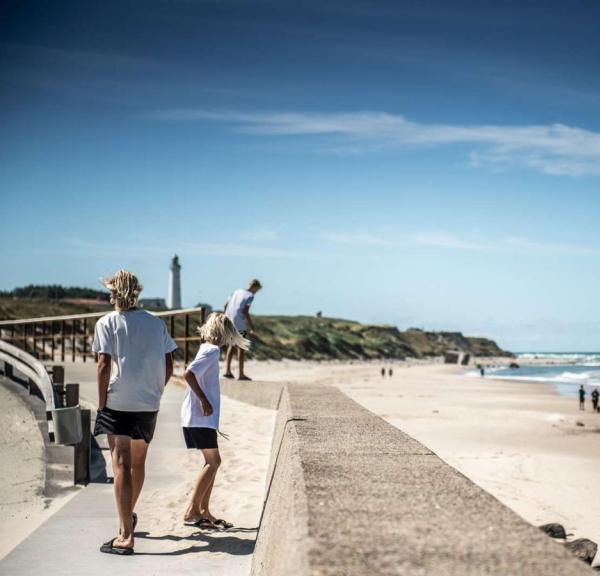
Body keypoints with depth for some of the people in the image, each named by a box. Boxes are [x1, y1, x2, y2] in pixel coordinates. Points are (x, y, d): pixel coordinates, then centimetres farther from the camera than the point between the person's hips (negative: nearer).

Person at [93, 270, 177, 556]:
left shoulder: (107, 323, -4)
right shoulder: (156, 322, 8)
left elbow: (104, 366, -12)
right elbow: (168, 366, 6)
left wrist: (101, 404, -5)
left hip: (118, 403, -4)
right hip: (150, 404, 5)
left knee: (121, 465, -5)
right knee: (138, 461, 21)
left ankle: (126, 536, -10)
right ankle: (129, 515, 42)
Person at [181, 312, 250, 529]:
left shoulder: (207, 349, 15)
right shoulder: (212, 351, -14)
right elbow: (188, 374, -25)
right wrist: (204, 401, -20)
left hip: (199, 417, 10)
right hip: (200, 417, -10)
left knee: (212, 462, 12)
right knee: (213, 462, -6)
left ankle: (204, 511, 15)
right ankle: (192, 511, -6)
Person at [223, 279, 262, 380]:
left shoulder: (237, 292, 14)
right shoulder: (250, 296, -7)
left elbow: (226, 305, 14)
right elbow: (245, 311, -17)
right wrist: (251, 326, -12)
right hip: (240, 324, -7)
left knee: (232, 345, 18)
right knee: (241, 348, 2)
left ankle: (227, 370, 15)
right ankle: (241, 374, 5)